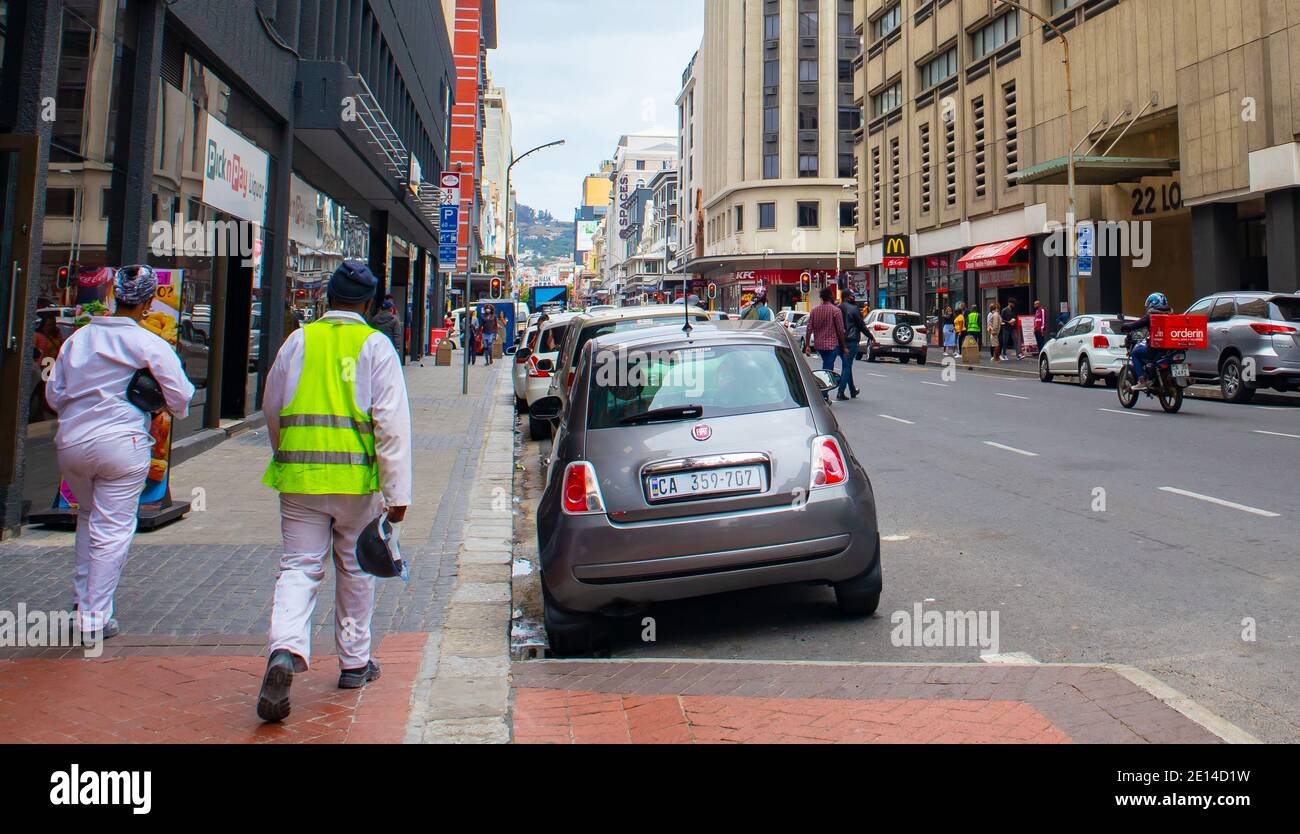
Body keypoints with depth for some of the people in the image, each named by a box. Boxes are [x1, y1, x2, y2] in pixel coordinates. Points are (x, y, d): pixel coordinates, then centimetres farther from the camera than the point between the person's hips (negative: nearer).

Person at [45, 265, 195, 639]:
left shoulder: (77, 338, 10)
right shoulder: (149, 343, -7)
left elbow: (53, 393, 13)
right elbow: (180, 395, -7)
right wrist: (176, 410, 15)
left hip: (70, 442, 6)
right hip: (121, 443, -5)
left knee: (88, 518, 22)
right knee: (113, 528, 1)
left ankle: (83, 606, 26)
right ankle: (97, 618, 4)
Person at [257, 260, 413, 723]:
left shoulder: (298, 341, 7)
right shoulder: (375, 345, -2)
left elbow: (271, 408, 16)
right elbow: (392, 423, -8)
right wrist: (397, 493, -8)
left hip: (298, 477, 2)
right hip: (356, 477, -2)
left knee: (299, 567, 5)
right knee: (355, 570, 14)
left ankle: (285, 651, -18)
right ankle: (354, 662, 25)